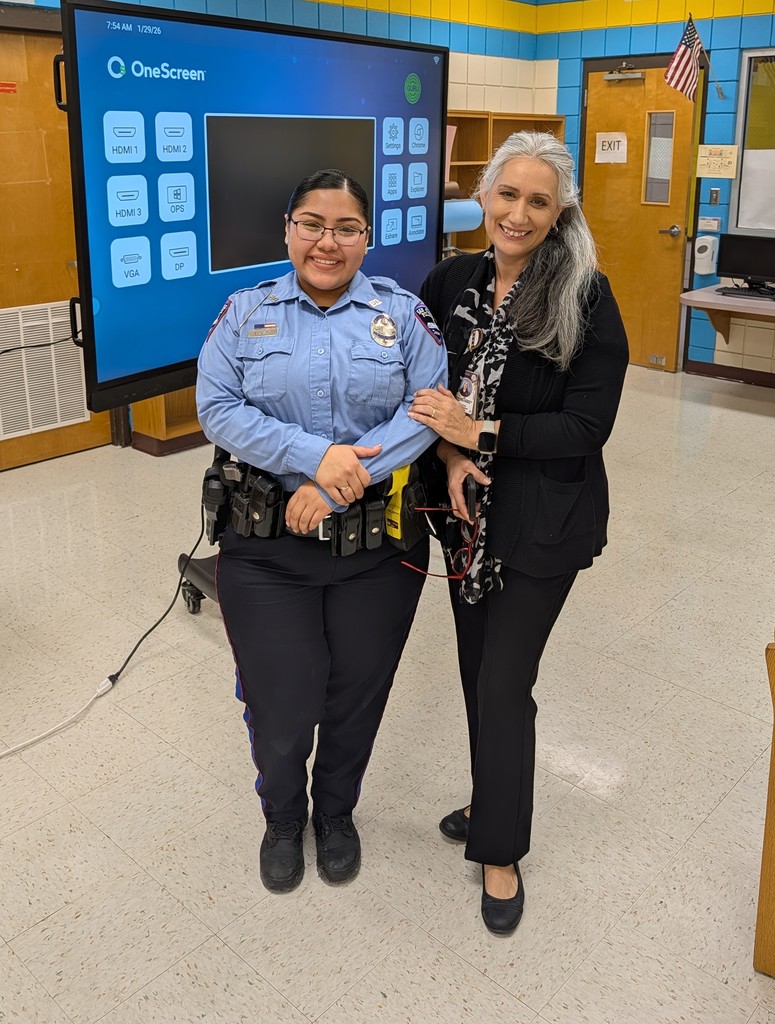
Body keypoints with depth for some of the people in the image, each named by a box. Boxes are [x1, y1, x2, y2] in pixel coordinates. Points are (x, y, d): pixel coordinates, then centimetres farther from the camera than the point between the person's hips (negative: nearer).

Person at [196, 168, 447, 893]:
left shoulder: (402, 312, 2)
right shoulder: (246, 313, 3)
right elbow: (218, 409, -7)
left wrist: (342, 480, -19)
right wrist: (315, 457, -20)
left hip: (379, 544, 1)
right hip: (267, 545, 0)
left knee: (358, 694, 13)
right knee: (280, 703, 4)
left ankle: (336, 814, 43)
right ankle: (283, 818, 37)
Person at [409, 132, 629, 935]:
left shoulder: (585, 298, -14)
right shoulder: (449, 283, 0)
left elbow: (587, 426, -16)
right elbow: (425, 390, 6)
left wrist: (480, 433, -21)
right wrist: (450, 456, -12)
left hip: (544, 519, -5)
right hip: (468, 508, 5)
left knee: (504, 684, 1)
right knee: (477, 671, 17)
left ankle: (500, 852, 23)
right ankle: (494, 803, 42)